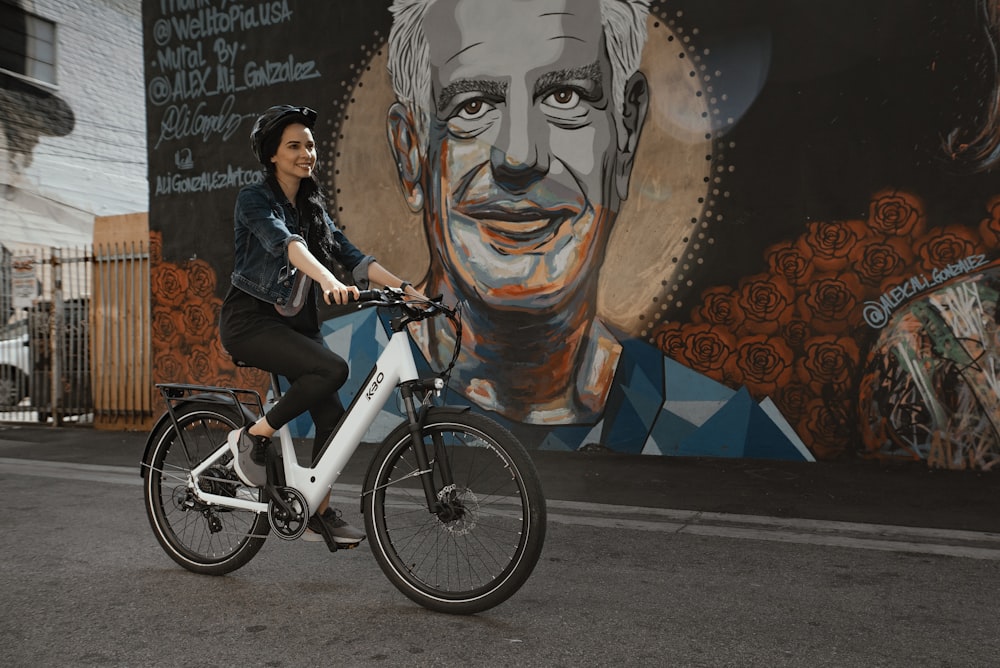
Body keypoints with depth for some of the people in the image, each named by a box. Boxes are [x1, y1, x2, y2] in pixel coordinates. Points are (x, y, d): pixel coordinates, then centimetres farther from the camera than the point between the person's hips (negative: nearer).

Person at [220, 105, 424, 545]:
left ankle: (321, 514, 14)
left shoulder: (313, 207, 12)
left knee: (332, 416, -2)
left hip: (296, 322, 7)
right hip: (250, 321, -7)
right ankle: (253, 437, -10)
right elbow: (285, 243, -30)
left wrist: (404, 288, -13)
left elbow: (351, 254, 2)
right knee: (333, 369, -29)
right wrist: (328, 280, -49)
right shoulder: (254, 199, -10)